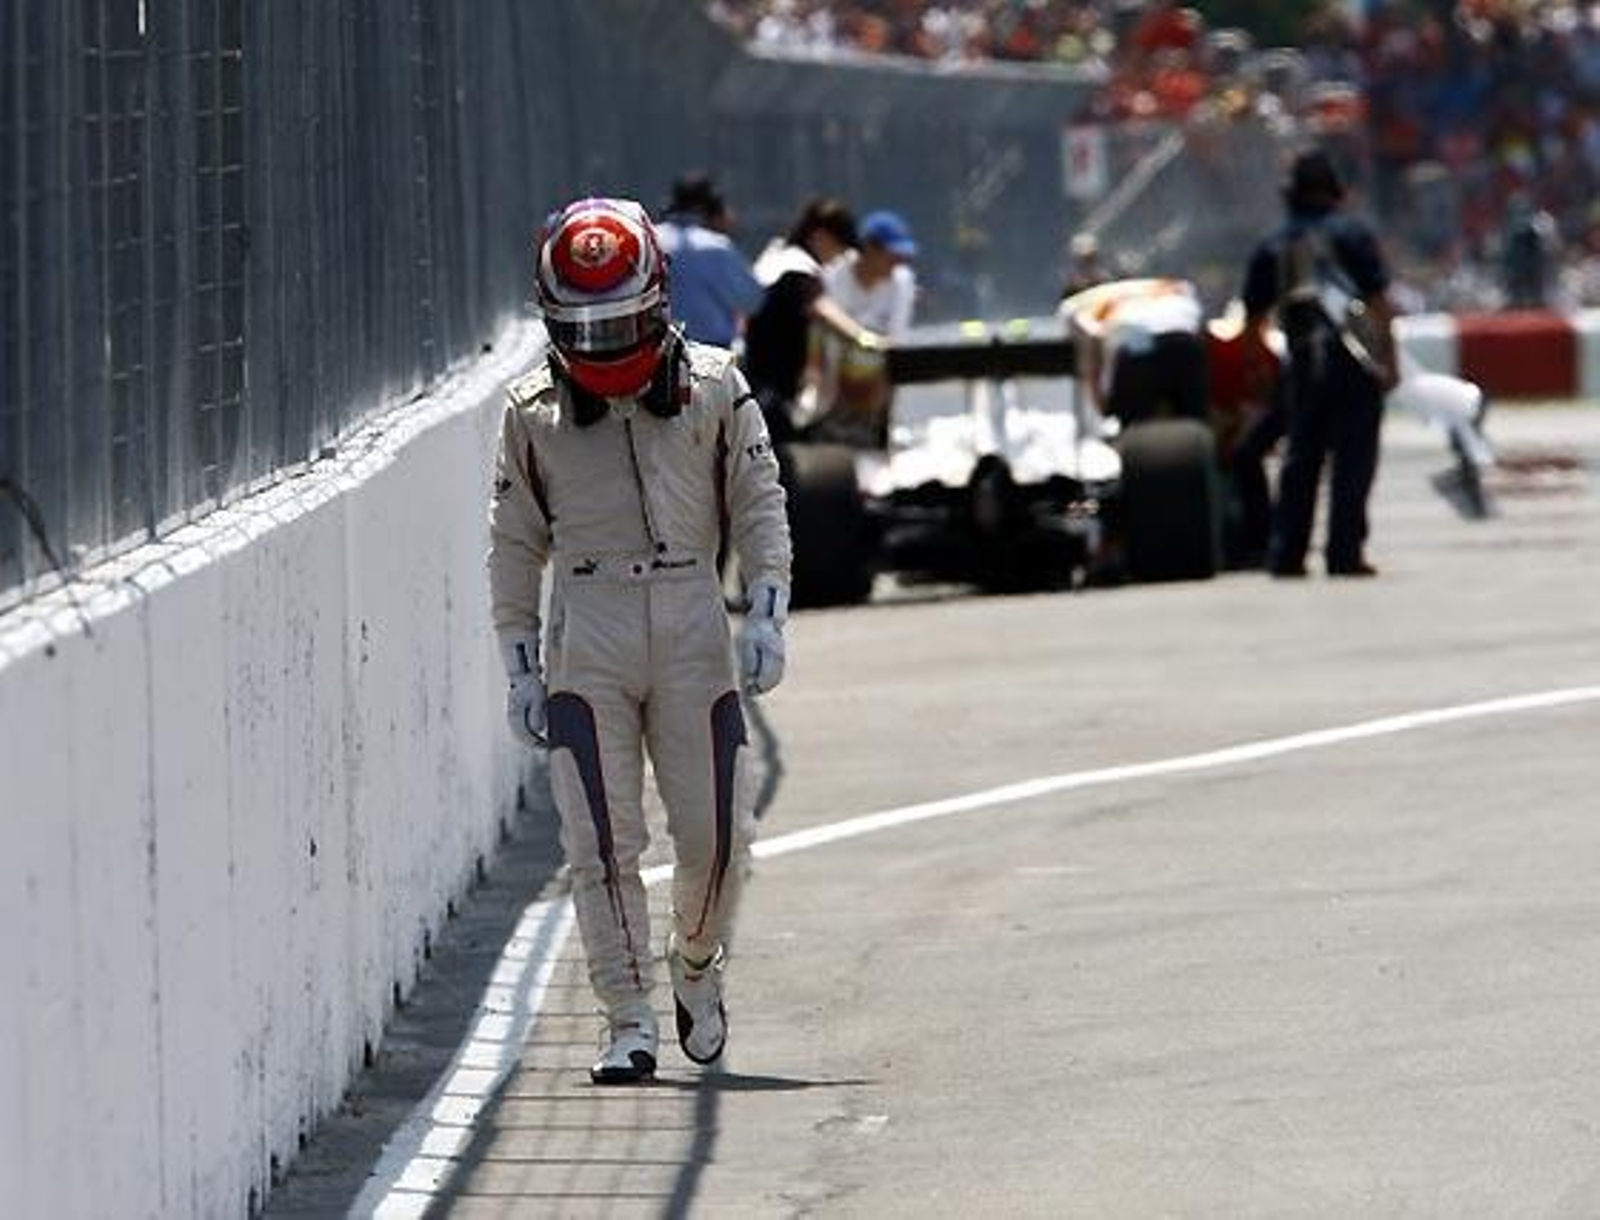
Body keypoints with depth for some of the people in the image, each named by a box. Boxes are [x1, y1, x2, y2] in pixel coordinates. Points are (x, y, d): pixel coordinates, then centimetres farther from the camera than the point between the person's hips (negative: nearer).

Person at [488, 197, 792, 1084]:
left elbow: (759, 508, 8)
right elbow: (515, 546, 11)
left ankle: (695, 965, 27)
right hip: (586, 637, 0)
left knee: (714, 832, 0)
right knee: (602, 843, -6)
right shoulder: (534, 411, 6)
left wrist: (766, 617, -4)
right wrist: (520, 667, 6)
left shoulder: (713, 388, 5)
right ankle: (629, 1022, -2)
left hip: (692, 628, 0)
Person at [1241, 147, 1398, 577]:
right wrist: (1390, 360, -3)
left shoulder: (1271, 247, 11)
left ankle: (1285, 553, 8)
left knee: (1300, 459, 11)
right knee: (1353, 458, -1)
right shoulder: (1352, 232, 0)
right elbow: (1379, 300, -6)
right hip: (1355, 359, -4)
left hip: (1302, 363, 4)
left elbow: (1254, 318, 12)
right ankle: (1345, 553, -6)